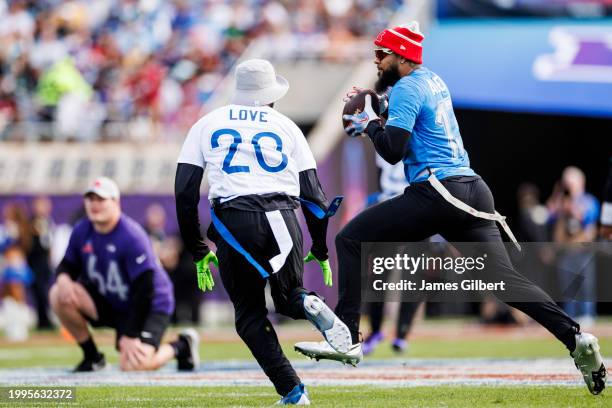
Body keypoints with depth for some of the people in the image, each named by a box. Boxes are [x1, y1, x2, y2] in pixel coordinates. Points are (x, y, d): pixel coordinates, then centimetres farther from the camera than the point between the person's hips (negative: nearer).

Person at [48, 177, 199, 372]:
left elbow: (145, 289, -25)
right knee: (59, 295, -17)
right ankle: (91, 356, -1)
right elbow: (68, 265, 8)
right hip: (109, 303, 6)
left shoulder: (132, 236, -25)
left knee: (133, 365, -28)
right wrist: (63, 279, -21)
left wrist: (130, 336, -27)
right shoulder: (81, 231, -5)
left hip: (150, 306, -6)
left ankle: (180, 346, 5)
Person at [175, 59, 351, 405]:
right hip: (282, 218, 1)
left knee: (250, 313, 13)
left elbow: (185, 192, 10)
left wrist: (198, 252, 18)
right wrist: (320, 251, 24)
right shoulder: (286, 127, 18)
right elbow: (313, 194, 14)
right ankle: (308, 304, -17)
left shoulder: (207, 125, 17)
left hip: (232, 223, -1)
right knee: (288, 296, 21)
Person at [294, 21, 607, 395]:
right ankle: (575, 337, -15)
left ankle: (347, 339, -9)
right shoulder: (434, 81, 22)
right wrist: (372, 118, 23)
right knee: (505, 278, 2)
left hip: (435, 193, -8)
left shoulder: (406, 88, -4)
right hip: (473, 191, 8)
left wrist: (370, 123, 5)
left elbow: (392, 151, -12)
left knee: (351, 240, -1)